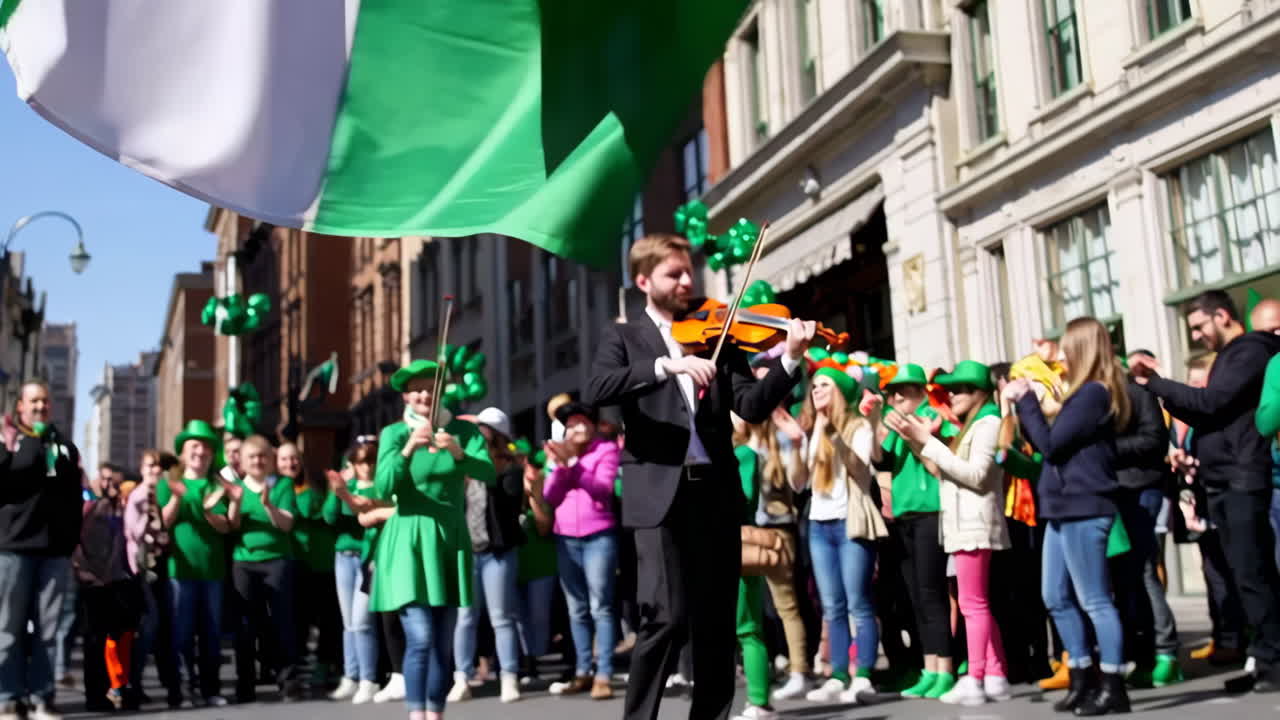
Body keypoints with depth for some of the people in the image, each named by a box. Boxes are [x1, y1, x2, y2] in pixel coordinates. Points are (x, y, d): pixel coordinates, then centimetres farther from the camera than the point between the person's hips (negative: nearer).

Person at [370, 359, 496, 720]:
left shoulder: (462, 430, 2)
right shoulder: (394, 433, -2)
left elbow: (489, 473, -12)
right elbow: (383, 489, -14)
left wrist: (458, 453, -29)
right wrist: (409, 449, -27)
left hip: (451, 541, 3)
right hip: (409, 544, -3)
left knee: (442, 643, 7)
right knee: (420, 639, -14)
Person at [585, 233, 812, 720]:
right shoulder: (623, 338, 9)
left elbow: (752, 406, 3)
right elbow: (595, 391, -12)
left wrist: (790, 360, -12)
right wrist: (666, 365, -24)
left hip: (716, 490, 3)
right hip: (659, 492, -3)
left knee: (717, 620, 7)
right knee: (667, 617, -10)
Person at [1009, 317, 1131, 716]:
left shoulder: (1093, 393, -14)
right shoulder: (1087, 393, 17)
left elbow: (1050, 443, -17)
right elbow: (1047, 443, 18)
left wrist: (1025, 399, -8)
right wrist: (1024, 403, 10)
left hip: (1083, 510, -10)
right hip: (1065, 509, 10)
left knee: (1095, 601, -4)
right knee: (1057, 599, 13)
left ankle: (1113, 687, 3)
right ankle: (1083, 680, 21)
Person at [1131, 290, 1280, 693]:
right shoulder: (1229, 356, 22)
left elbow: (1210, 402, -19)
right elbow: (1208, 415, 19)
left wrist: (1154, 382, -14)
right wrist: (1161, 388, 6)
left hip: (1242, 481, -10)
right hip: (1222, 482, 10)